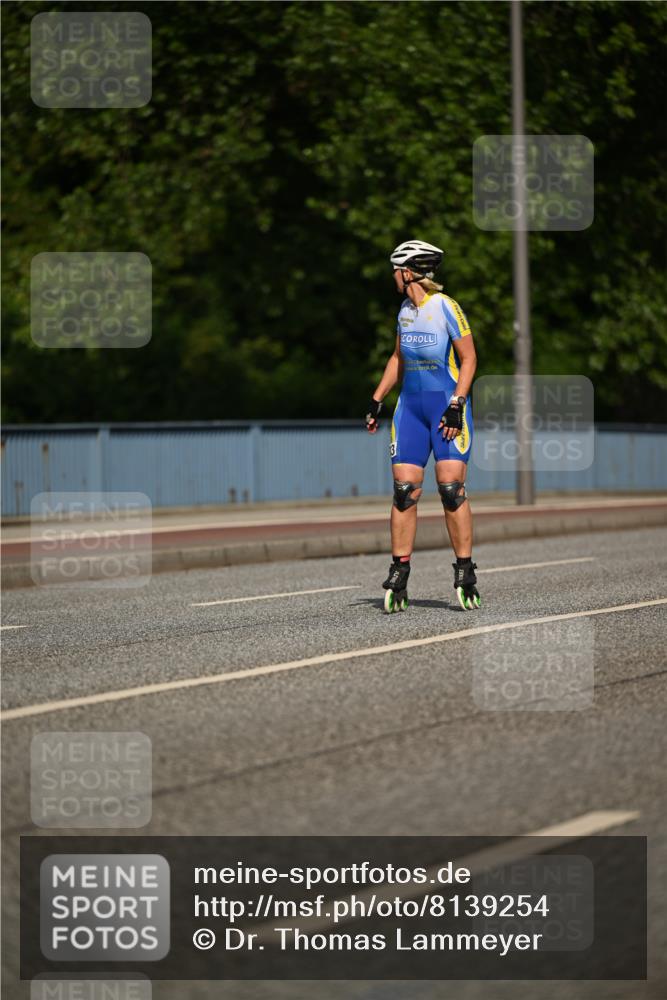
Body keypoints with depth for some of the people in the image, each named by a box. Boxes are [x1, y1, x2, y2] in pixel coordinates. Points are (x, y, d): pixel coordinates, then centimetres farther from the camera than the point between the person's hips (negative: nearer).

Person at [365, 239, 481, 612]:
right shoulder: (406, 309, 12)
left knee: (452, 488, -12)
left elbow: (469, 359, -9)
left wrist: (456, 406, -17)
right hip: (411, 405, 6)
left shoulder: (446, 308, -9)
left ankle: (465, 574, -4)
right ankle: (399, 576, 0)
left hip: (448, 405, -6)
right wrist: (377, 399, 18)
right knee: (404, 490, -2)